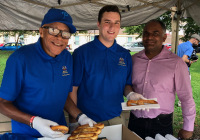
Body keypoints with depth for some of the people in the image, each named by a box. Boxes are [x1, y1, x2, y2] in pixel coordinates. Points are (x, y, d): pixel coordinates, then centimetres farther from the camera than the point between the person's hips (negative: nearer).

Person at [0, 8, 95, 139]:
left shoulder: (67, 58, -4)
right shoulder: (20, 58, -19)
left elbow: (63, 96, 5)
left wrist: (81, 117, -7)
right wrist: (34, 122, -27)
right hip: (26, 133, -4)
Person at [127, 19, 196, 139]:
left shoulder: (176, 62, -9)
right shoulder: (134, 59, 3)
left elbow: (186, 97, -5)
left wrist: (188, 128, -2)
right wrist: (130, 94, -1)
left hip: (161, 125, -3)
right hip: (135, 122, 4)